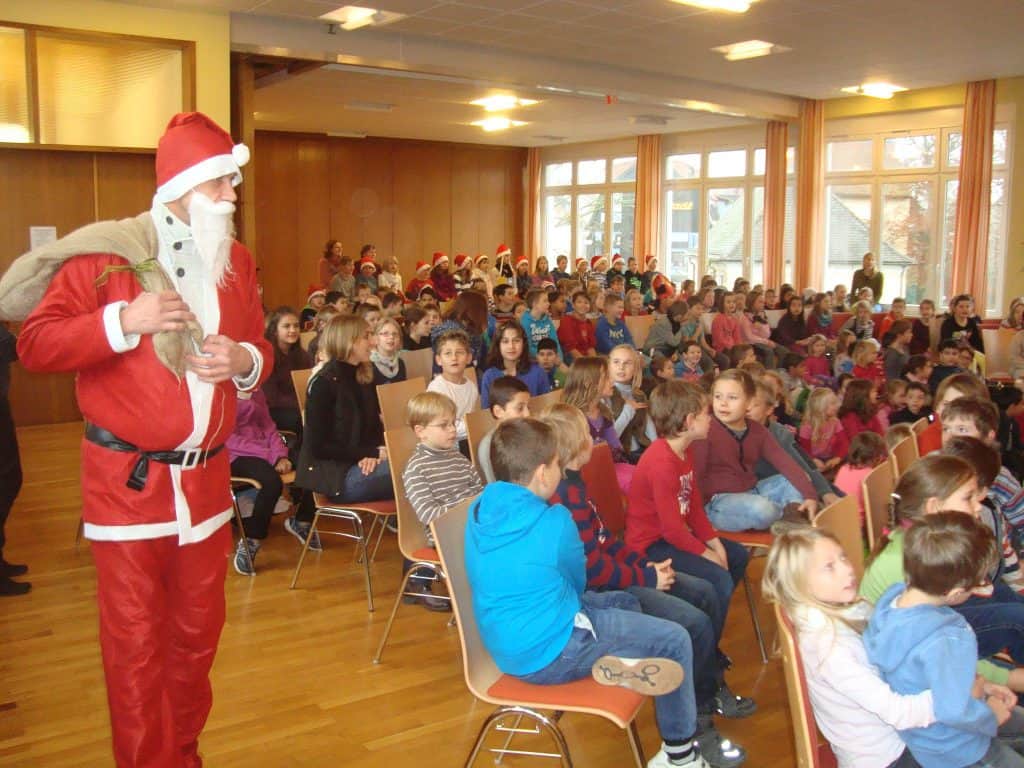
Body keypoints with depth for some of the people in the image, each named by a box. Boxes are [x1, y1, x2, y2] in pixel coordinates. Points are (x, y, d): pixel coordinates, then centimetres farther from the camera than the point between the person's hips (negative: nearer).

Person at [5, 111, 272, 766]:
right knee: (136, 644, 3)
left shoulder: (237, 262, 10)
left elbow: (262, 351, 17)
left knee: (199, 633, 15)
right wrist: (124, 321, -20)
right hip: (128, 481, -5)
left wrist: (244, 361, -6)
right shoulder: (105, 255, -7)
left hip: (207, 479, 5)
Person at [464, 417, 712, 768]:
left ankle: (613, 663, -3)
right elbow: (578, 583, -2)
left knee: (627, 603, 24)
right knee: (675, 641, 4)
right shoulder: (554, 520, -21)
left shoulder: (480, 508, -1)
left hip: (506, 645, 8)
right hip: (548, 651, -8)